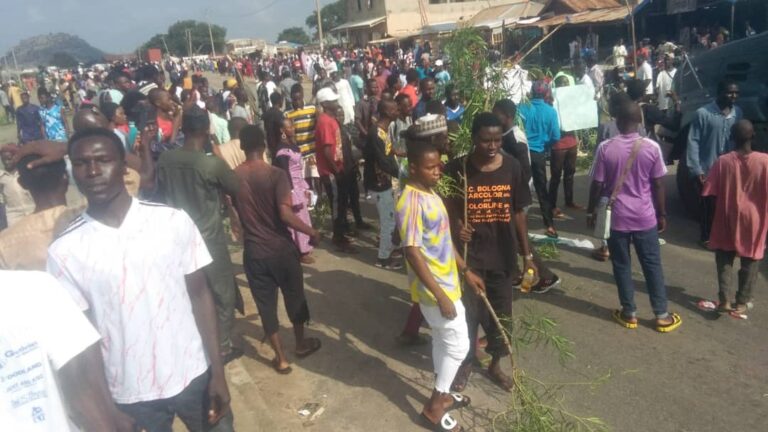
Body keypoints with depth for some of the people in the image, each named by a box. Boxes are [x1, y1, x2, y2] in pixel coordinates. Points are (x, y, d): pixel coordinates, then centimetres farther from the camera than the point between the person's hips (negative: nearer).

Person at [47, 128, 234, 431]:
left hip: (194, 376, 0)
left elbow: (199, 295, -2)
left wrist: (217, 372, -3)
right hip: (129, 395, 0)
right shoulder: (65, 251, -8)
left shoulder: (174, 222, -9)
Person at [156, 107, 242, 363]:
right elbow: (238, 192, -7)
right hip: (210, 241, -5)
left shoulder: (164, 160, -5)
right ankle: (223, 347, 23)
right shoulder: (213, 164, -21)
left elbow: (161, 196, 6)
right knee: (223, 295, 12)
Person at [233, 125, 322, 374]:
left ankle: (280, 358, 21)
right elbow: (285, 214, -24)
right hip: (281, 248, -2)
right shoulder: (277, 175, -15)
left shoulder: (233, 177, -4)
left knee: (266, 304, 13)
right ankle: (301, 344, 37)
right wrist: (312, 232, -12)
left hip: (253, 252, 2)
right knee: (294, 297, 19)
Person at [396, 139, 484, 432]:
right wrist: (440, 295, -25)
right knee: (458, 345, 2)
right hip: (433, 288, -9)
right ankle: (434, 406, 17)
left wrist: (466, 271, 17)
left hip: (447, 281, 9)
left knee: (442, 341, 21)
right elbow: (412, 252, -26)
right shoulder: (411, 201, -24)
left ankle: (441, 394, 39)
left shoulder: (429, 193, 7)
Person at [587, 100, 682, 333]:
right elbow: (658, 185, -2)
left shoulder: (605, 148, -11)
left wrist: (591, 211, 8)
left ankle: (629, 313, 21)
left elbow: (597, 185, -6)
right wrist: (662, 214, 10)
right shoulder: (652, 147, -8)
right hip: (645, 217, 1)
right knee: (652, 265, 12)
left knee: (622, 266, 12)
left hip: (617, 217, -1)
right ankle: (661, 316, 20)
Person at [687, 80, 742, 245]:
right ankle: (706, 236, 27)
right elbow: (693, 142, -13)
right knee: (708, 205, 9)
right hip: (707, 170, -4)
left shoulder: (738, 113, 3)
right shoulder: (703, 113, -14)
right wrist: (696, 170, -16)